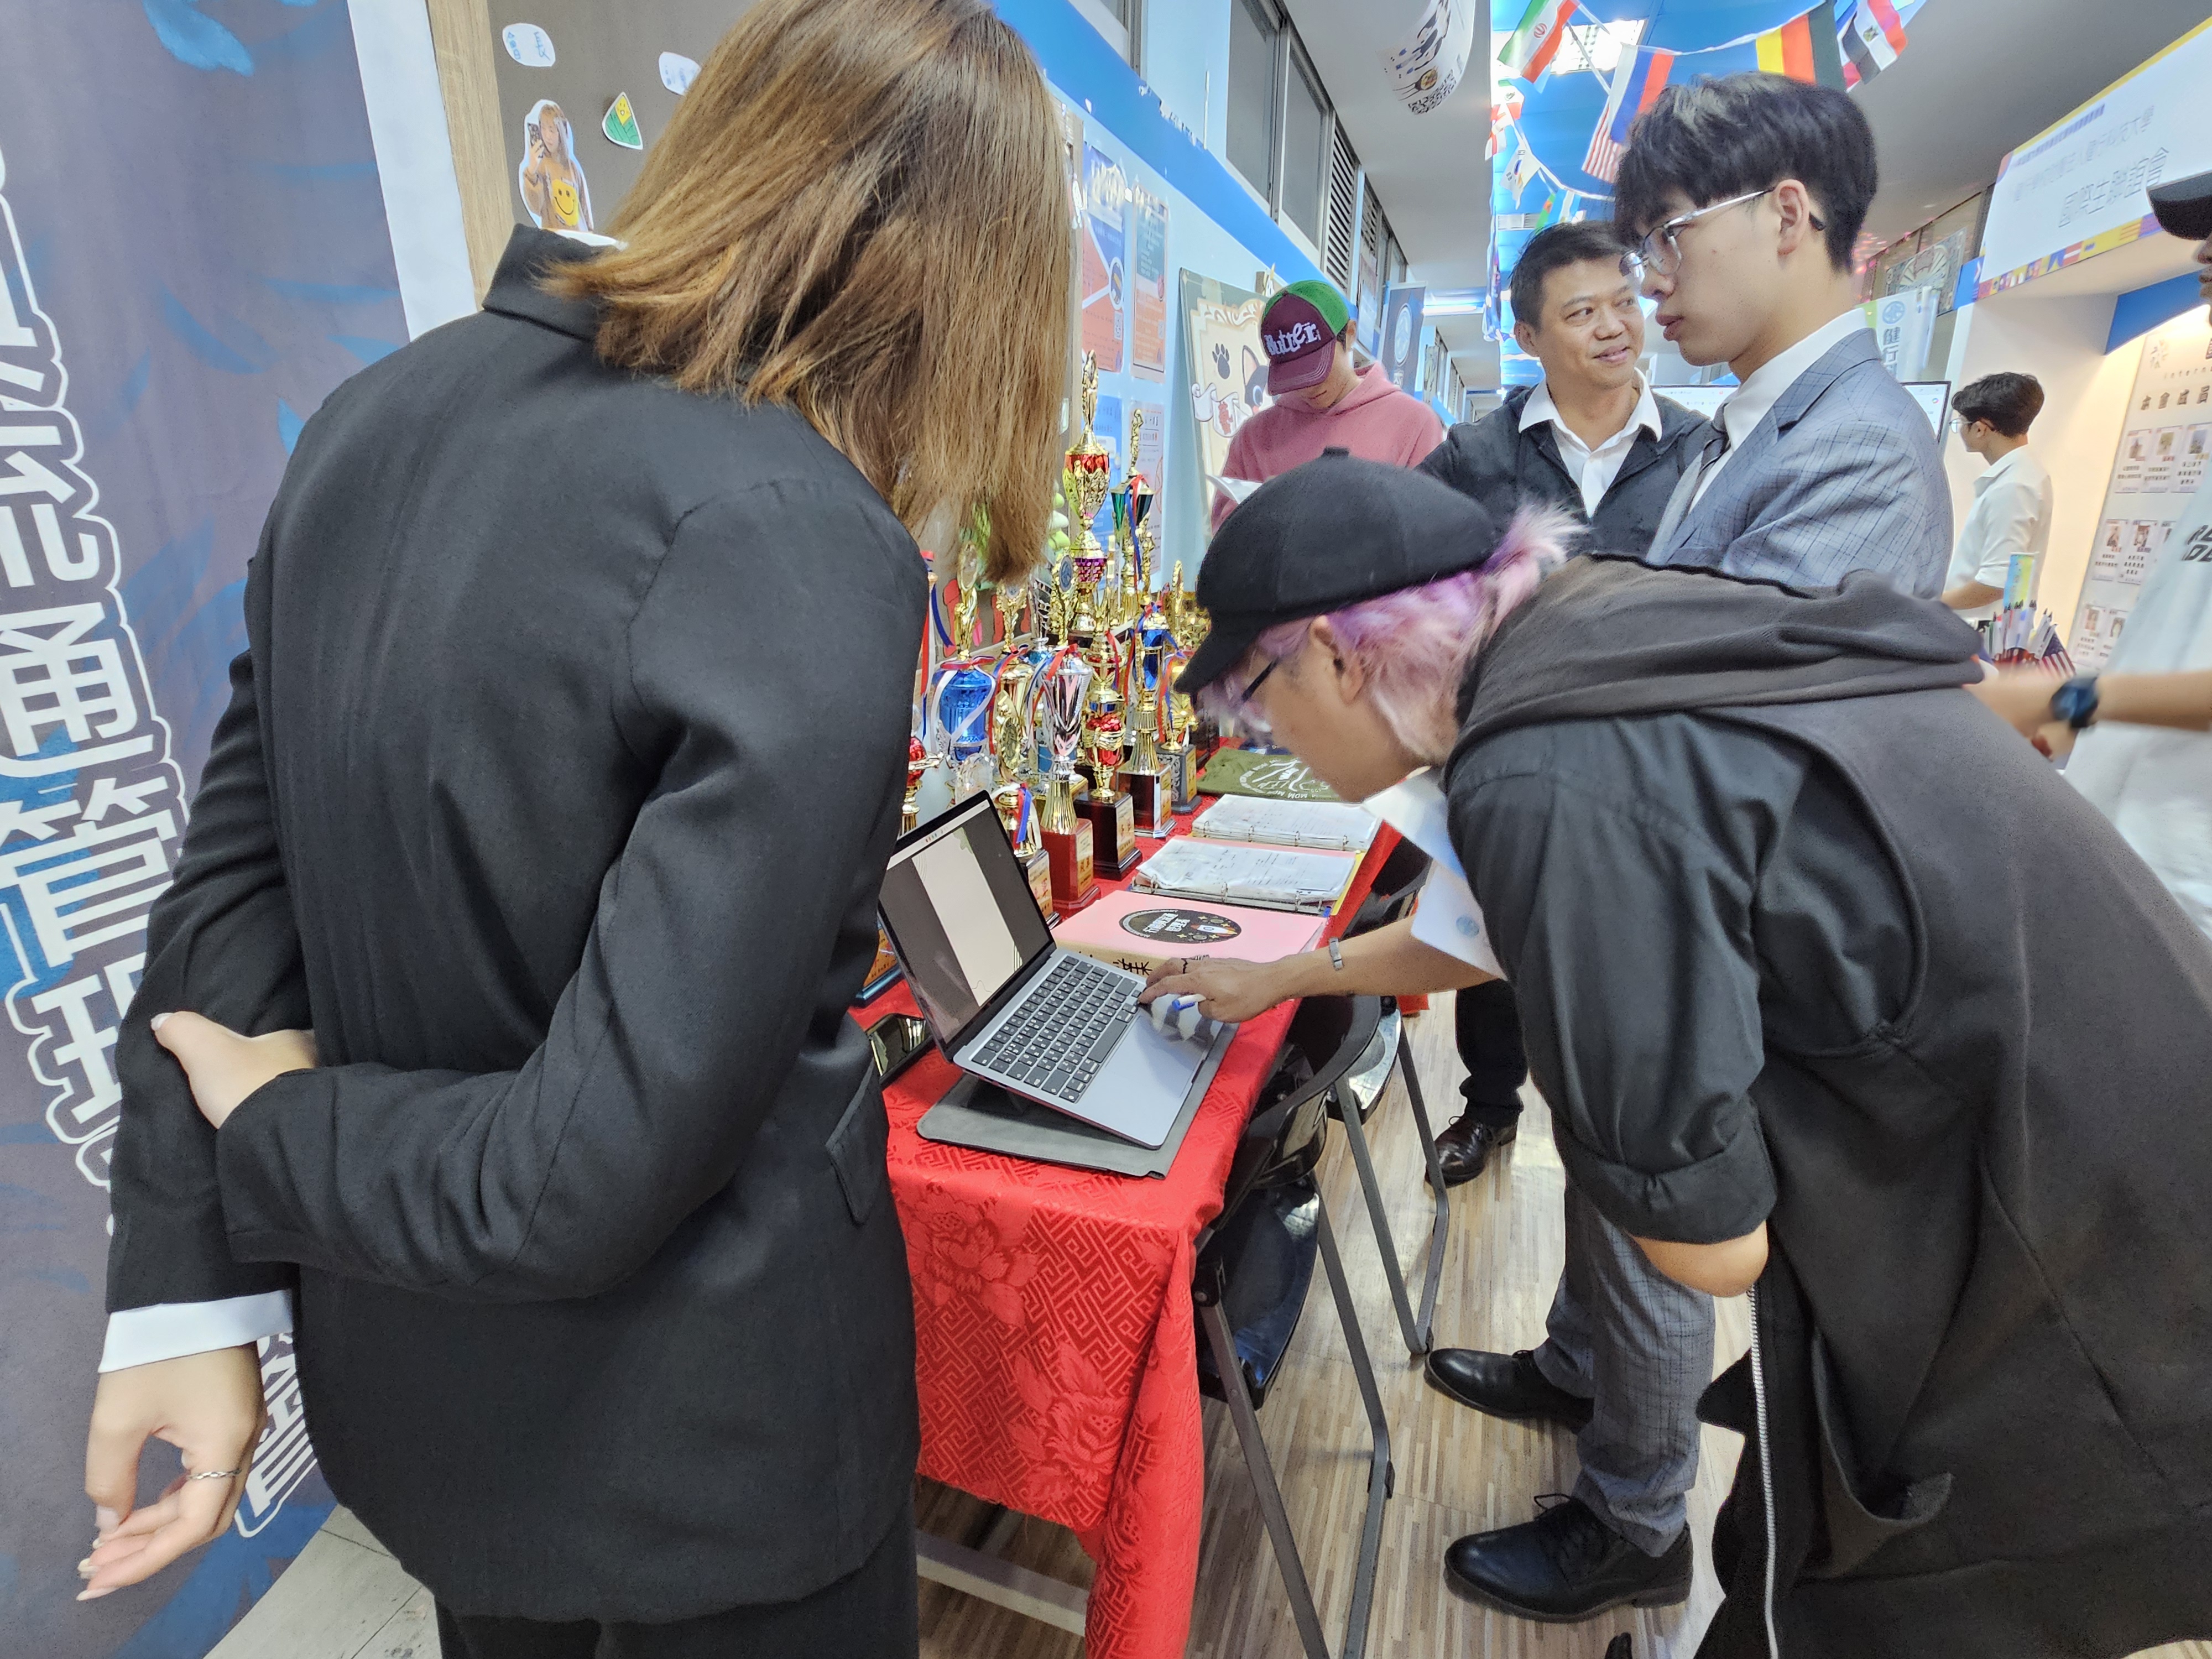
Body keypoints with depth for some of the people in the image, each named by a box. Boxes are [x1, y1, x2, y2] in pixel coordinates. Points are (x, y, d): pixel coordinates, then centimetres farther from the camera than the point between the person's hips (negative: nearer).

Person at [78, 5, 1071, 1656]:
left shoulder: (382, 411, -3)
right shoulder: (796, 546, -28)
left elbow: (235, 866, -2)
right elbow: (600, 1174, -27)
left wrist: (184, 1286, 4)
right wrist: (279, 1132, -8)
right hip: (691, 1445, -6)